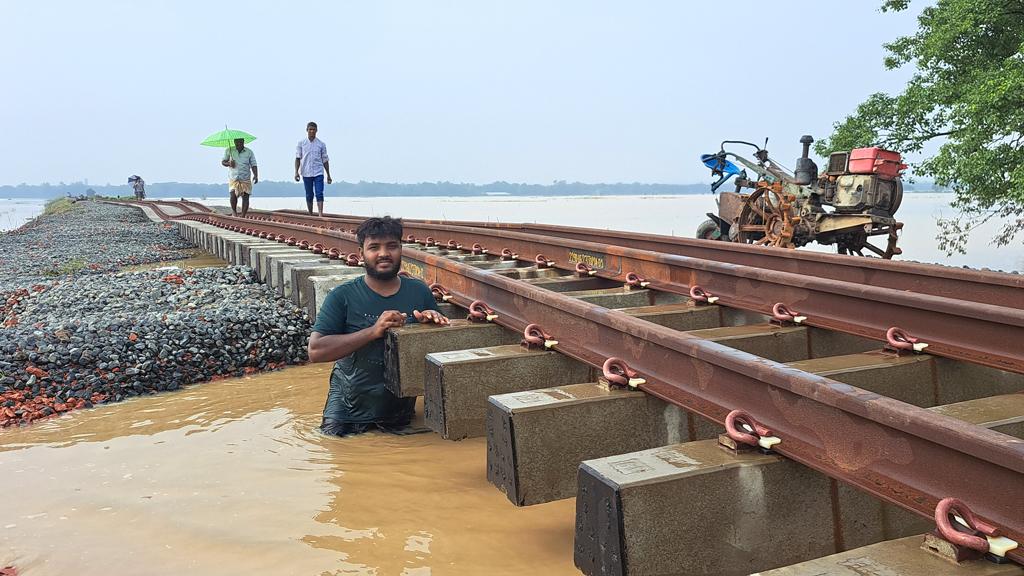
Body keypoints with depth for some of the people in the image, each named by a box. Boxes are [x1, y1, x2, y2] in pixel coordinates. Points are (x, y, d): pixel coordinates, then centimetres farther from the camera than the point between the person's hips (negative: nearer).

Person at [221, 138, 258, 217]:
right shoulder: (229, 151, 3)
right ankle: (234, 210, 10)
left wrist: (256, 176, -18)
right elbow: (223, 162, 13)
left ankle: (243, 217, 7)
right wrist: (229, 164, -10)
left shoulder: (249, 152, 2)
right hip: (233, 178, -1)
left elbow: (253, 165, -1)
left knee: (245, 197, -3)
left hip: (245, 179, 1)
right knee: (233, 195, -18)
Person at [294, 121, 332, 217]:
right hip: (306, 173, 1)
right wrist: (296, 171, -8)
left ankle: (320, 215, -16)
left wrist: (328, 175, 9)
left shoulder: (321, 144, 5)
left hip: (318, 173, -1)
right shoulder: (301, 143, 4)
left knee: (319, 194, -11)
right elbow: (298, 158, 4)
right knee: (309, 195, 8)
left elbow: (325, 160, 9)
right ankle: (311, 215, 18)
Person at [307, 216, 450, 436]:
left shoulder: (419, 292, -3)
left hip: (401, 408, 3)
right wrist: (373, 331, -30)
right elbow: (315, 351, -21)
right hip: (349, 408, -2)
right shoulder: (343, 296, -11)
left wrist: (434, 321, -17)